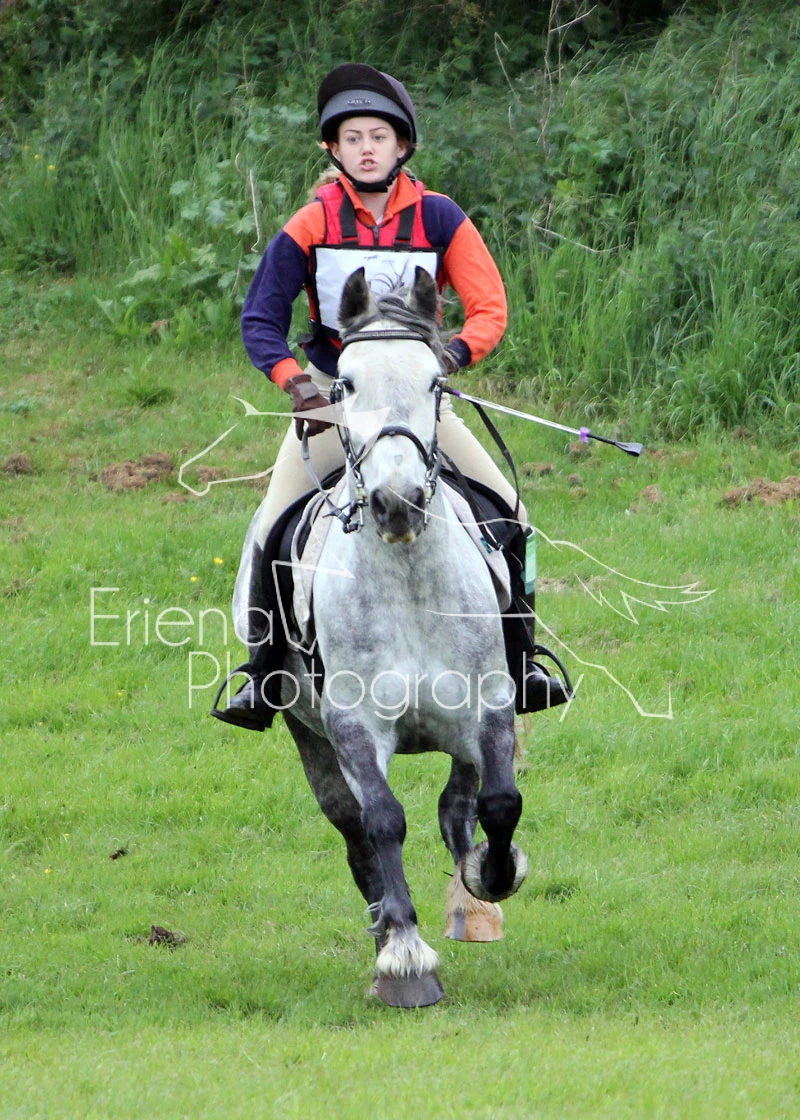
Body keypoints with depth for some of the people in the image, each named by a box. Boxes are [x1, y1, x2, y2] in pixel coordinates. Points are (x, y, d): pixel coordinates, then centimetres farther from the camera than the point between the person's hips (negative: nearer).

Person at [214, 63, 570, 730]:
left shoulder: (438, 218, -4)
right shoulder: (311, 227, -5)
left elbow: (490, 308, -5)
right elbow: (261, 320, -2)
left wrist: (455, 353, -26)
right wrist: (294, 380, -19)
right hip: (331, 394, 0)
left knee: (506, 512, -11)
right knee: (272, 528, -15)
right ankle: (262, 664, 0)